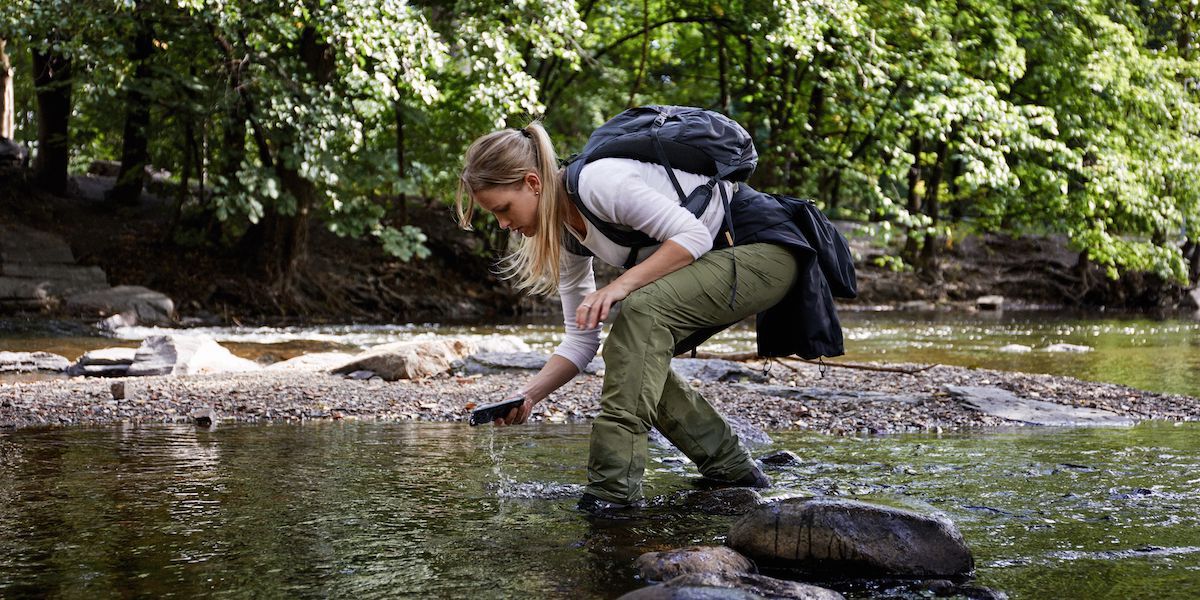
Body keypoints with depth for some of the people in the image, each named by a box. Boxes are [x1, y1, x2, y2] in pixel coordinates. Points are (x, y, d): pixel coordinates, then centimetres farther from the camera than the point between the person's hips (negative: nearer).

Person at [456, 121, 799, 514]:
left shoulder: (598, 182, -24)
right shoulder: (563, 233, 4)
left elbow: (694, 235, -25)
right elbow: (582, 338, 6)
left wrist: (621, 285, -32)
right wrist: (529, 395, -6)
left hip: (764, 251, -10)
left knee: (641, 309, -28)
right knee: (636, 358, 0)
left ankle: (614, 485, -28)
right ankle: (731, 468, 14)